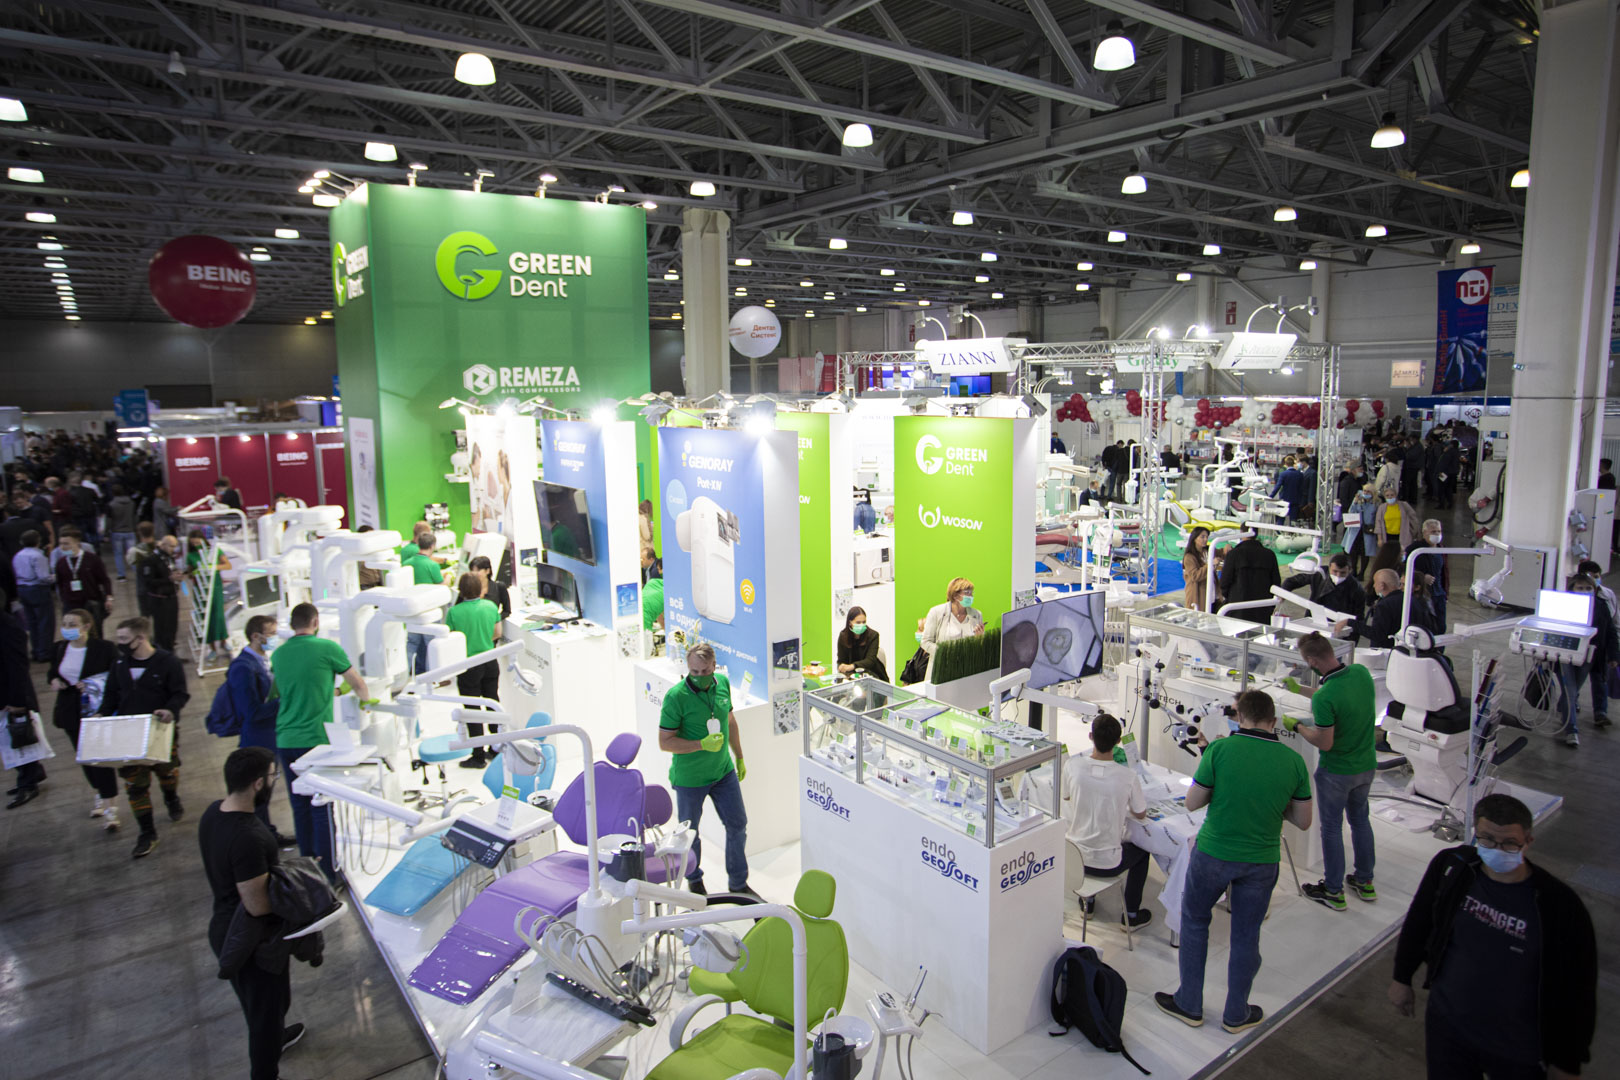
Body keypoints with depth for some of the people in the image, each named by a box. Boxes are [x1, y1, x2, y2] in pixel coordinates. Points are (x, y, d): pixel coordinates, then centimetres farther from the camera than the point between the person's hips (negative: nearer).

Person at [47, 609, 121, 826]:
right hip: (71, 712, 6)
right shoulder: (58, 648, 1)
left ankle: (110, 808, -3)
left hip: (98, 711, -6)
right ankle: (100, 795, 39)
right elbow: (52, 671, 17)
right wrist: (53, 680, -5)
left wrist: (94, 685, -23)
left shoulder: (104, 648, -14)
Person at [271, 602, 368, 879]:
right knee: (322, 807, 1)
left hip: (285, 741, 5)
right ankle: (327, 870, 5)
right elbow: (358, 684, 3)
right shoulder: (327, 648, -7)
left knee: (299, 806, 14)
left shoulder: (278, 654, 7)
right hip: (316, 740, -5)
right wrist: (365, 701, 23)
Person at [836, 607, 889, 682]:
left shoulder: (873, 635, -10)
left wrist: (852, 666, -36)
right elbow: (841, 661, 3)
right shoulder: (843, 636, -1)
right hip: (852, 675, 3)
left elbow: (870, 660, -19)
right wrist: (842, 667, -20)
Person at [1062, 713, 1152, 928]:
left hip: (1073, 859, 2)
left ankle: (1086, 899, 47)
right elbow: (1140, 815, -2)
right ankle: (1131, 915, 37)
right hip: (1107, 864, -2)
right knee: (1141, 850, 29)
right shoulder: (1127, 777, -21)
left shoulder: (1072, 765, -17)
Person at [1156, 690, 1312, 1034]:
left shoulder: (1220, 750, -16)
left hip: (1213, 854, -2)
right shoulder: (1293, 760, -7)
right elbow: (1303, 821, 1)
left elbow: (1192, 803, -9)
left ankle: (1189, 1005, 28)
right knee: (1246, 936, 18)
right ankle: (1236, 1014, 33)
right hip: (1261, 861, 2)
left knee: (1194, 921, 19)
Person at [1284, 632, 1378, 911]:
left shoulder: (1324, 697, -32)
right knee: (1360, 820, 23)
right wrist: (1300, 690, 18)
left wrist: (1296, 726, -9)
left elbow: (1324, 743, -25)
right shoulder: (1361, 673, -9)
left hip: (1336, 771, -7)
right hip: (1366, 764, 7)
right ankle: (1364, 882, 38)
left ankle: (1334, 891, 23)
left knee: (1332, 828, 10)